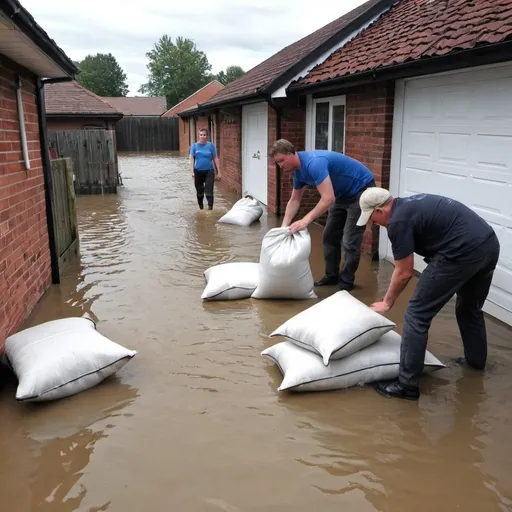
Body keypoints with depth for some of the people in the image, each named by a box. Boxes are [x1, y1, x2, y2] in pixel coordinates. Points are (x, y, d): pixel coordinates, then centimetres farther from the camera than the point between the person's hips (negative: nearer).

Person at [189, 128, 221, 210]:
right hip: (198, 172, 2)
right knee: (199, 191, 13)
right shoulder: (194, 146, 2)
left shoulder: (210, 145, 0)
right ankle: (201, 208, 29)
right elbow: (192, 159, 1)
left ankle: (210, 209, -7)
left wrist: (219, 172, 0)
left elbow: (215, 158, 3)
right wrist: (192, 172, -9)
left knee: (209, 191, -8)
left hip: (209, 171, -1)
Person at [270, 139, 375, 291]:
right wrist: (284, 226, -4)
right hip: (343, 194, 9)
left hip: (361, 190, -9)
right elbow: (294, 201, 6)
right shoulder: (299, 171, -2)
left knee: (350, 241, -9)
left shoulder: (314, 163, -32)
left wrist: (305, 220, -40)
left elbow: (328, 199, -39)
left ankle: (346, 283, 3)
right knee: (329, 237, 10)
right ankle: (331, 276, 22)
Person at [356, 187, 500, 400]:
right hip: (490, 244, 10)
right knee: (470, 308, 31)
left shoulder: (398, 221, -7)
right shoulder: (412, 204, 20)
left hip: (463, 252, -10)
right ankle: (476, 360, 51)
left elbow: (404, 273, -1)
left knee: (417, 314, -3)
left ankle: (407, 385, 2)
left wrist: (387, 302, 12)